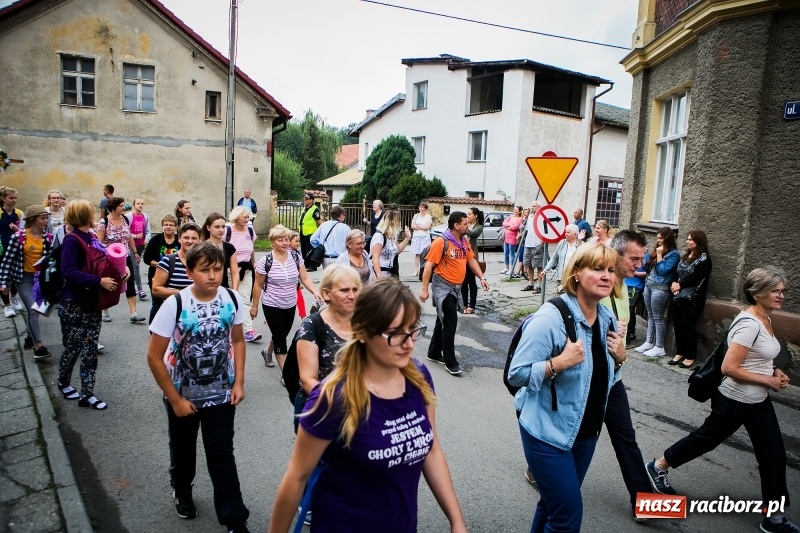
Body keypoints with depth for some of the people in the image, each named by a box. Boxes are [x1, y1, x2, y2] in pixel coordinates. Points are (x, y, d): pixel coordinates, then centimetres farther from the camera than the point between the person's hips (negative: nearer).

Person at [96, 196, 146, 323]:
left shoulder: (125, 219, 2)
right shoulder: (104, 222, -13)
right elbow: (99, 242, -13)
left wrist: (135, 252, 16)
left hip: (125, 258, 4)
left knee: (130, 285, -1)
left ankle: (134, 314, 0)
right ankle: (105, 312, 27)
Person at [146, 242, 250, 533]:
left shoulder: (232, 299, -14)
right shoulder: (174, 305, -23)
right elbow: (154, 357, -16)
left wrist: (239, 382, -4)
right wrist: (175, 400, -13)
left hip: (221, 393, 1)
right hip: (183, 395, -1)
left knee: (222, 456, 6)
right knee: (183, 451, 23)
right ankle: (182, 492, 53)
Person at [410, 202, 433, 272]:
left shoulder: (428, 217, 1)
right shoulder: (416, 216, 10)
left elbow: (427, 227, -11)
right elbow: (412, 226, 1)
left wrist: (418, 225, -3)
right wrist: (423, 227, -8)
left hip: (425, 237, -3)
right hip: (416, 237, 3)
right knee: (416, 254, 1)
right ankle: (416, 270, 5)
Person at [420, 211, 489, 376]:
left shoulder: (464, 242, 6)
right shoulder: (441, 242, -16)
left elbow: (471, 260, 16)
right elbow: (429, 266, -17)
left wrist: (482, 278, 4)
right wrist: (424, 289, -19)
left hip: (456, 287, 8)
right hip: (443, 287, -8)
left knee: (443, 321, 17)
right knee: (450, 323, -7)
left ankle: (434, 353, 31)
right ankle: (450, 362, 2)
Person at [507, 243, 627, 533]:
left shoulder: (607, 319, 1)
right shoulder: (551, 318, -22)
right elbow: (516, 374, -21)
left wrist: (619, 357, -5)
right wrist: (560, 362, -32)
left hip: (586, 431, 7)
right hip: (548, 431, -7)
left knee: (555, 504, 21)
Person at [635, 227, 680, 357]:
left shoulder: (673, 254, -9)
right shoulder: (658, 250, 15)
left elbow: (663, 271, -14)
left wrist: (659, 255, -11)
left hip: (660, 288, -8)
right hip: (649, 285, 8)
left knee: (657, 318, -5)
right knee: (650, 316, 12)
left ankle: (659, 348, 1)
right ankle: (649, 343, 19)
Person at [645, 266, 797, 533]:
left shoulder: (764, 320, 4)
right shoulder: (750, 324, -26)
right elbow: (729, 368, -29)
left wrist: (773, 370, 2)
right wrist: (769, 381, -19)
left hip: (758, 401, 9)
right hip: (734, 401, -9)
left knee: (774, 454, 12)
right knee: (706, 438, 9)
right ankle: (658, 468, 29)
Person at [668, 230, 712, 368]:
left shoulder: (704, 258, -8)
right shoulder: (685, 256, 15)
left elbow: (697, 278, -19)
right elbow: (676, 272, 12)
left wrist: (680, 285, -14)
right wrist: (674, 284, -8)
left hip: (693, 299, -7)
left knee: (686, 326, -6)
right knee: (677, 325, 8)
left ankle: (690, 357, 8)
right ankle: (680, 353, 21)